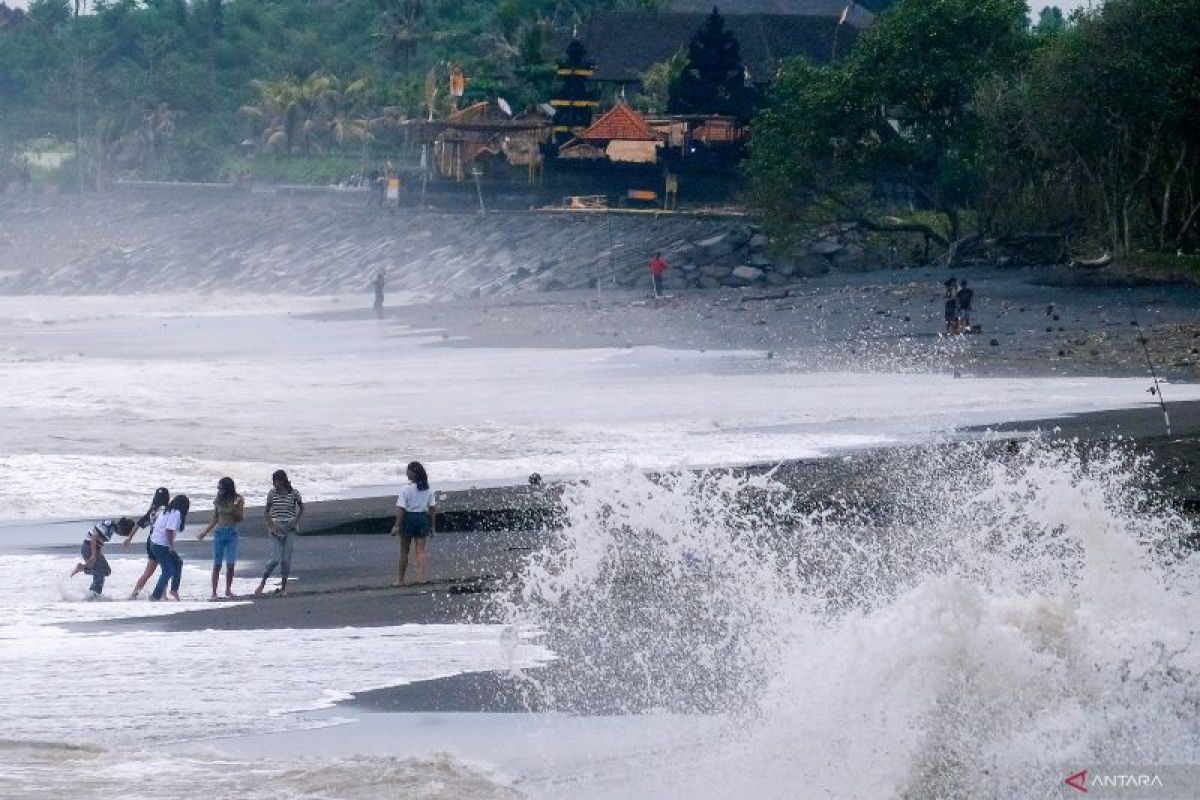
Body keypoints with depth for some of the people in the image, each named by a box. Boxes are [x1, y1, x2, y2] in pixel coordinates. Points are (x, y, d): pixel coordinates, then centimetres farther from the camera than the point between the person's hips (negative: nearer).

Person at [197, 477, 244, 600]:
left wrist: (235, 506, -19)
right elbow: (214, 519, 12)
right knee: (217, 565, -3)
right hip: (219, 533, 1)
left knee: (230, 564, -4)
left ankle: (228, 590, 11)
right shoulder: (218, 500, 3)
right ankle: (214, 592, -1)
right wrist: (205, 532, 9)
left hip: (232, 534, -1)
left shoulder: (238, 499, -2)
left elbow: (240, 518, -3)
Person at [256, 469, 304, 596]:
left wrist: (295, 521, -1)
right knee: (275, 558, -11)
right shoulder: (272, 493, -1)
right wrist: (272, 525, -10)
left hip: (290, 528, 1)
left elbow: (301, 508, 13)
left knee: (286, 558, 0)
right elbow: (266, 512, 3)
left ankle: (284, 586, 10)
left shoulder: (293, 493, -1)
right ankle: (263, 582, 5)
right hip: (276, 528, -1)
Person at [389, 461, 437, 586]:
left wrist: (397, 526, -13)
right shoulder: (428, 489, 1)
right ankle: (421, 576, -9)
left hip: (409, 518, -3)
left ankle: (401, 580, 18)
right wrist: (432, 526, 14)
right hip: (423, 518, 3)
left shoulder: (406, 489, -14)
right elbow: (432, 508, 6)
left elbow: (400, 509, -16)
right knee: (421, 550, 5)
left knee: (404, 551, 10)